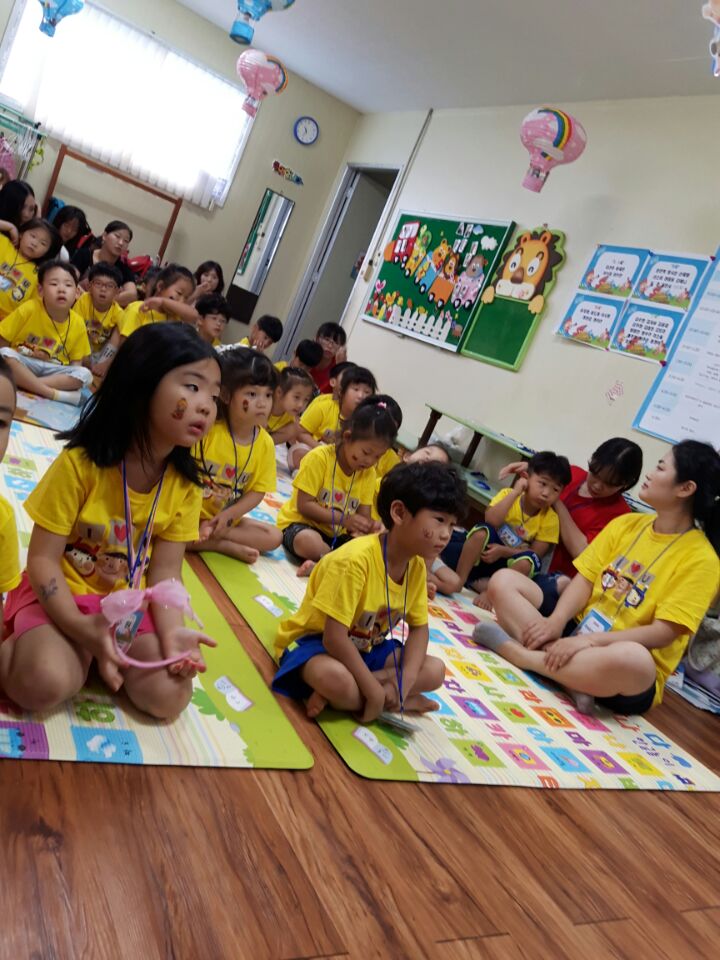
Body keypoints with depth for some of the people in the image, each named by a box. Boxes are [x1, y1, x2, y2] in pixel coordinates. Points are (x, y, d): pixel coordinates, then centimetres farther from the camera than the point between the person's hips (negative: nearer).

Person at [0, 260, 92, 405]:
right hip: (22, 363, -2)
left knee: (85, 375, -23)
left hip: (52, 370, 2)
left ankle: (23, 383, -26)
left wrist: (72, 379, -16)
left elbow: (77, 361, 4)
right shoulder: (29, 309, -12)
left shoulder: (78, 324, -4)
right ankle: (54, 394, -30)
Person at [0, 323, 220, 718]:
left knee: (169, 696, -14)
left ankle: (103, 649, 8)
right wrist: (80, 627, -29)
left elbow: (165, 573, -6)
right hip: (62, 595, -4)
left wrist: (171, 632, -24)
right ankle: (85, 648, 0)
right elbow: (42, 559, -16)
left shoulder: (185, 486, -8)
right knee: (43, 684, -30)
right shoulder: (79, 464, -19)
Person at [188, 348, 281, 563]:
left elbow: (258, 491, -4)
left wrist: (227, 515, -17)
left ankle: (207, 539, -16)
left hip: (227, 518, 4)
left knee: (274, 537, -10)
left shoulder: (265, 443, -8)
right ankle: (228, 546, -19)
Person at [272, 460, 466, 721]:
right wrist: (374, 691, -27)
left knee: (435, 671, -6)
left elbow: (419, 627, 1)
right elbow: (334, 638, -31)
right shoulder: (356, 560, -31)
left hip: (364, 648, 8)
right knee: (337, 680, -40)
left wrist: (406, 679, -16)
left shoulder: (417, 566, -7)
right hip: (314, 641, -8)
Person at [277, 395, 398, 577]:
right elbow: (304, 505, -19)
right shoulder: (319, 457, -16)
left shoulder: (369, 473, 2)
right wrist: (344, 519, -28)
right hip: (301, 524, -5)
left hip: (337, 534, 6)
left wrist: (368, 526, -26)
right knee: (310, 542, -40)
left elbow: (364, 514, -1)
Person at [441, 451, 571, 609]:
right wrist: (515, 492, -23)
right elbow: (491, 520, -26)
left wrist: (503, 551, -23)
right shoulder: (508, 494, -9)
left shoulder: (550, 519, -7)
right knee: (482, 531, -31)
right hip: (486, 551, 0)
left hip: (510, 561, 1)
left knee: (528, 560, -32)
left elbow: (537, 553, -11)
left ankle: (490, 591, -22)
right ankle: (459, 580, -27)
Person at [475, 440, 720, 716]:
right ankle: (571, 677, -23)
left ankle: (516, 652, -24)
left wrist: (589, 640, -27)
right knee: (503, 580, -9)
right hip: (579, 631, 6)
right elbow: (585, 580, 2)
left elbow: (663, 633, -17)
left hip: (628, 665, -6)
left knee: (633, 658, -43)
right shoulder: (627, 523, 7)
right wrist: (556, 621, -17)